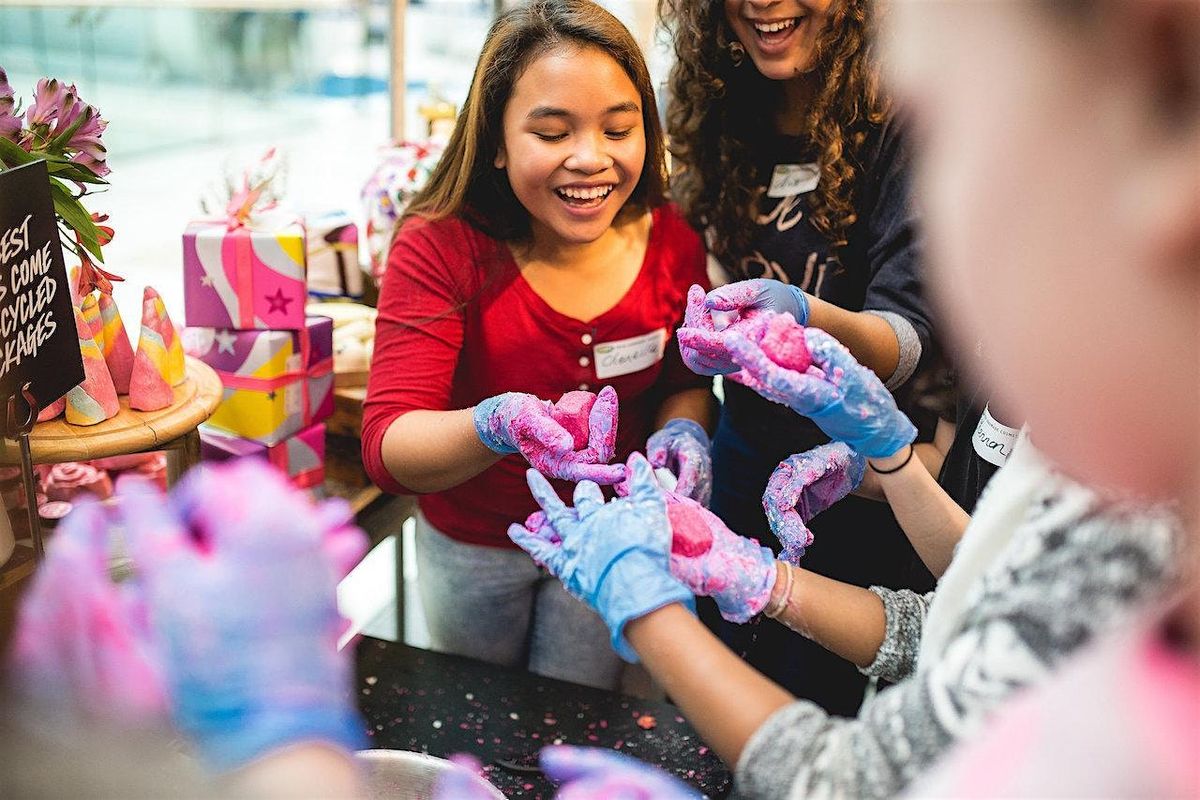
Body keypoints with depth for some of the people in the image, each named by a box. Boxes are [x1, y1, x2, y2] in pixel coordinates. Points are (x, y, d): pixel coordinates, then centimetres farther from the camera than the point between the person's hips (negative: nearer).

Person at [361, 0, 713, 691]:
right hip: (472, 544, 0)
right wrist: (496, 426, -53)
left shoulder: (671, 240, -17)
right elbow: (388, 446, -33)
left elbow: (686, 379, 0)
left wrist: (683, 428, -23)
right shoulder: (441, 246, -25)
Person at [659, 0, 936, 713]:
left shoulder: (899, 125, -15)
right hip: (745, 460, 5)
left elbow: (909, 341, -21)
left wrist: (807, 316, -42)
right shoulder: (721, 120, 1)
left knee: (827, 700, 12)